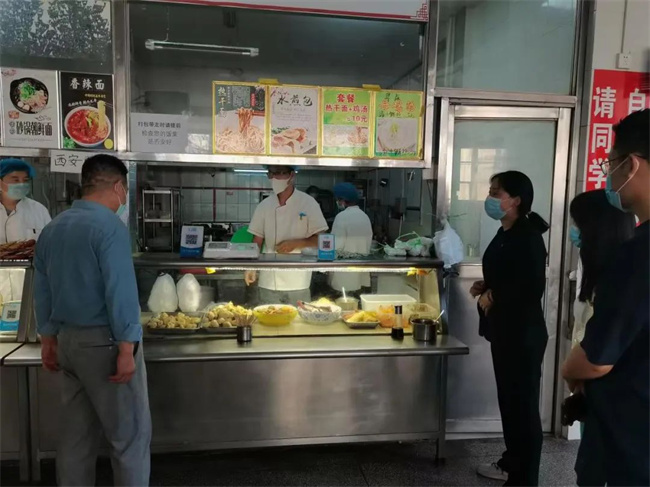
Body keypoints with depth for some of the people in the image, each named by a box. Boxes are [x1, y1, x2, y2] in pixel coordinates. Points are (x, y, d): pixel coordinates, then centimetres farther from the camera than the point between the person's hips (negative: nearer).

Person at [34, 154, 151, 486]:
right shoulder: (109, 227, -16)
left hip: (69, 340, 8)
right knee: (130, 433, 3)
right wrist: (126, 348, -19)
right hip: (103, 341, -8)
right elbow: (120, 291, -21)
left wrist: (48, 340, 20)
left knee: (77, 433, 17)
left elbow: (42, 290, 14)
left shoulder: (51, 229, 10)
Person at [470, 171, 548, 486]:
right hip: (504, 330, 10)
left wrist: (493, 296, -13)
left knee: (523, 404, 1)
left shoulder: (528, 237, -18)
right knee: (508, 399, 19)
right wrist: (485, 286, 5)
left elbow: (532, 286, -25)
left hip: (523, 333, -10)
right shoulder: (506, 233, 11)